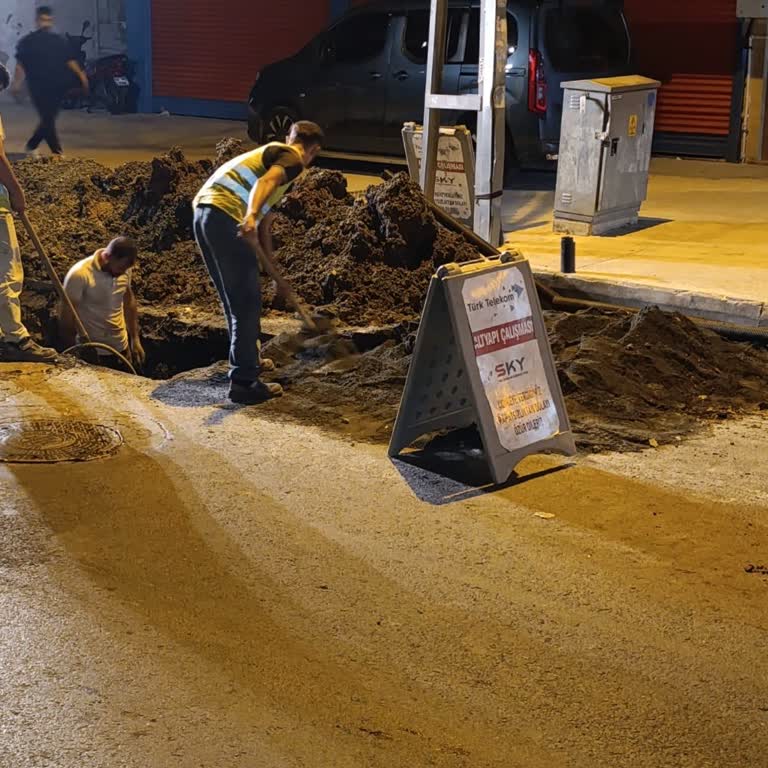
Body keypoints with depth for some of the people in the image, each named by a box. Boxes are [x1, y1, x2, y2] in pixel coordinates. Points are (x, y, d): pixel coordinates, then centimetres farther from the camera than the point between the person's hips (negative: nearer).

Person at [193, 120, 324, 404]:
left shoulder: (272, 154, 33)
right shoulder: (293, 160, 4)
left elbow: (264, 225, 37)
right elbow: (265, 183, -20)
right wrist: (250, 217, -36)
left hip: (204, 213, 9)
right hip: (226, 216, -9)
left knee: (235, 298, 24)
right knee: (246, 302, -2)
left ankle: (246, 361, 40)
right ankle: (244, 382, 1)